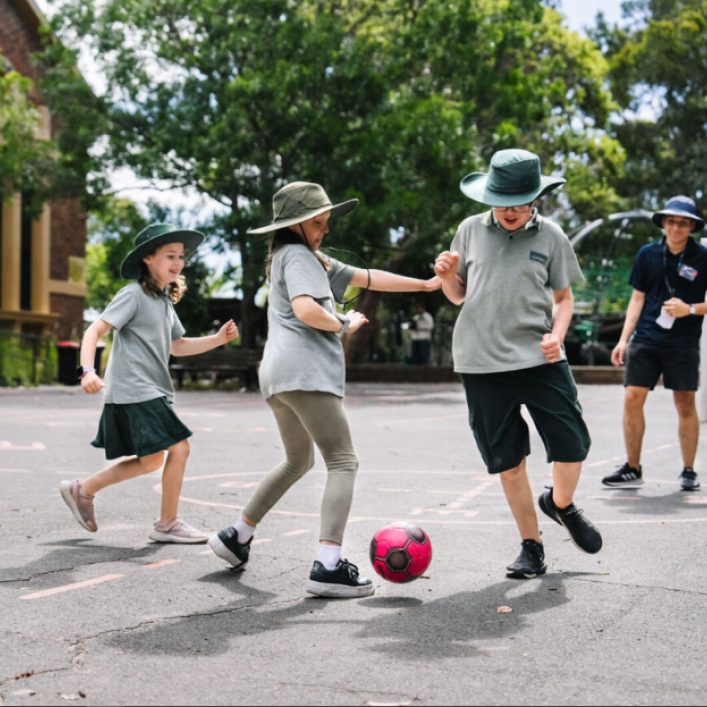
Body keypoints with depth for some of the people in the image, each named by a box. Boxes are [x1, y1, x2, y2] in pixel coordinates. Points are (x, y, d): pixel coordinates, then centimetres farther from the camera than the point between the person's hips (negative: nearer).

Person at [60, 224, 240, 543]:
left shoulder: (165, 300, 16)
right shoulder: (134, 295, -10)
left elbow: (177, 346, 25)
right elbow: (95, 330, -16)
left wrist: (218, 339, 13)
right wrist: (87, 370, -30)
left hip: (152, 391, 10)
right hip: (133, 390, -10)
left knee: (149, 461, 14)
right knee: (179, 448, -11)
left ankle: (82, 490, 26)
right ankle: (167, 524, 2)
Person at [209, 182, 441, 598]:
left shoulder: (315, 260, 28)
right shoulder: (296, 256, -3)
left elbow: (368, 278, 24)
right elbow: (305, 309, -20)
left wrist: (425, 285, 21)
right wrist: (345, 325, -4)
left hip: (277, 376, 10)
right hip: (306, 372, -10)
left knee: (299, 462, 26)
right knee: (343, 463, -13)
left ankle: (237, 536, 29)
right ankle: (329, 567, -24)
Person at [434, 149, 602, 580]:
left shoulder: (551, 237, 3)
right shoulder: (471, 231, 6)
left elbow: (563, 297, 10)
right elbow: (458, 295, 16)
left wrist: (557, 335, -9)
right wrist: (447, 275, -6)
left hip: (540, 359, 0)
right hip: (483, 364, 1)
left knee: (572, 446, -4)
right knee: (509, 462, 4)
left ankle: (561, 504, 30)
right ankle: (531, 548, 20)